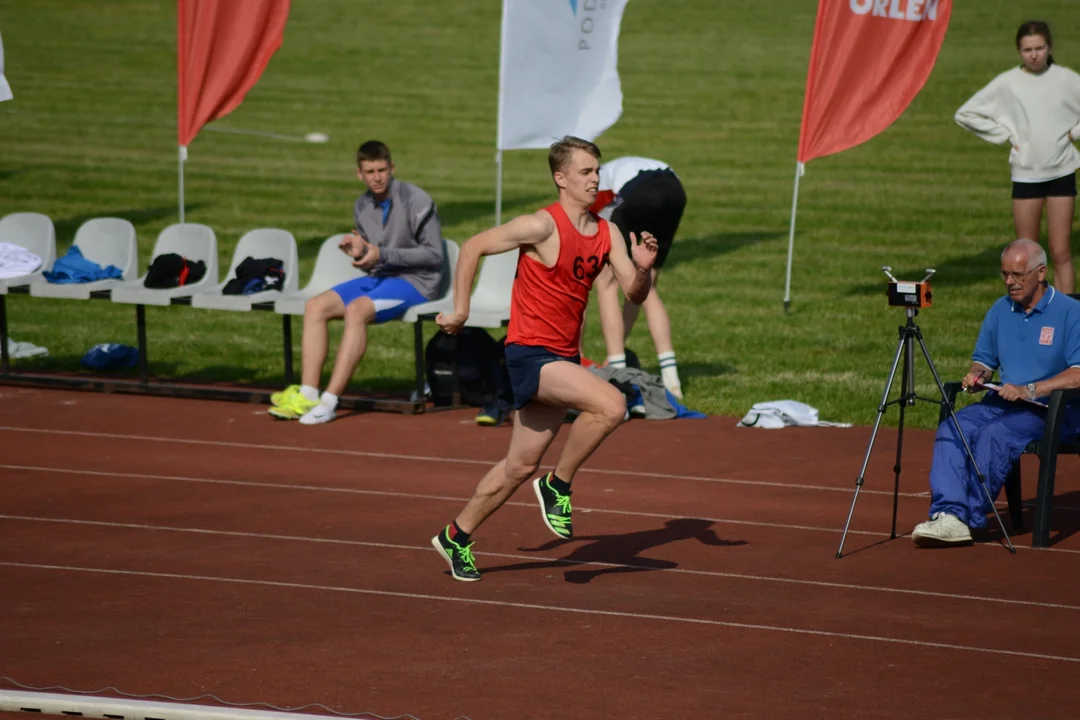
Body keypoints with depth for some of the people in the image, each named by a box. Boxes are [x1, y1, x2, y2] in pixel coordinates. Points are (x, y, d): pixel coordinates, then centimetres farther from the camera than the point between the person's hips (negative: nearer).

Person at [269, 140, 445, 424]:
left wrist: (382, 255, -19)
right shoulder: (363, 206, 11)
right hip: (378, 278, 8)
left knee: (356, 309, -33)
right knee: (315, 306, -6)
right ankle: (307, 394, -14)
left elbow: (434, 254, -13)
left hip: (415, 281, -8)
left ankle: (329, 401, -35)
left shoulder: (416, 201, -12)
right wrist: (358, 252, -7)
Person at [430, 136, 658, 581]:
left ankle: (457, 537, 29)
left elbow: (634, 295, 5)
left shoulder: (606, 234, 7)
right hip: (530, 354, -8)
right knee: (611, 404, -28)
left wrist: (643, 269, -17)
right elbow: (473, 247, -9)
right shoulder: (543, 226, -14)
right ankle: (558, 485, -9)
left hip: (564, 358, 8)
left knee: (521, 466, 14)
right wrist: (460, 309, -9)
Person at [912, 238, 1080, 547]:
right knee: (951, 428, -22)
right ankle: (948, 513, -36)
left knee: (995, 434, -33)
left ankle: (971, 518, -27)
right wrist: (976, 376, -3)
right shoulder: (1000, 311, 14)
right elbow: (984, 360, 21)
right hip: (1001, 402, 6)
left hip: (1053, 409, -6)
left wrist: (1029, 390, -24)